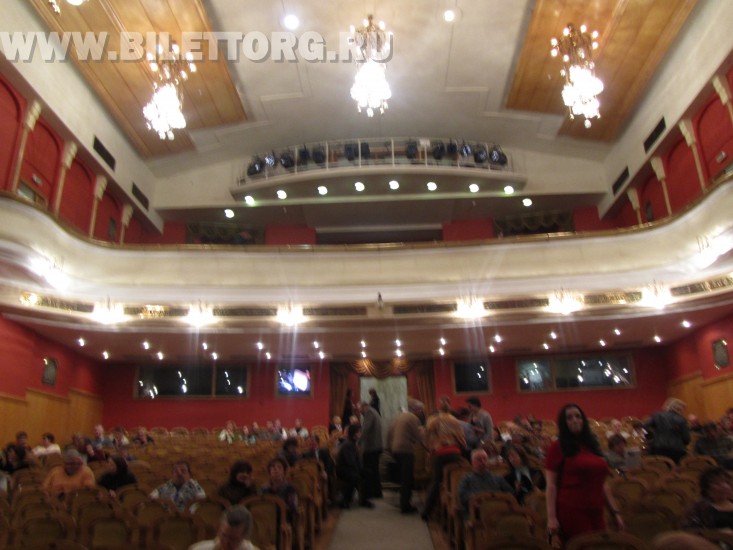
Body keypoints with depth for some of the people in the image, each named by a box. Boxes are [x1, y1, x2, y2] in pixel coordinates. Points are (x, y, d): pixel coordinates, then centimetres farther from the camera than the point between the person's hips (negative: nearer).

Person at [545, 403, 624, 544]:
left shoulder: (592, 446, 14)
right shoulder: (558, 447, -3)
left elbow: (602, 484, 19)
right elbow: (551, 485, -7)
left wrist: (615, 512, 15)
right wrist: (551, 517, -13)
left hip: (596, 514, 6)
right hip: (571, 512, -6)